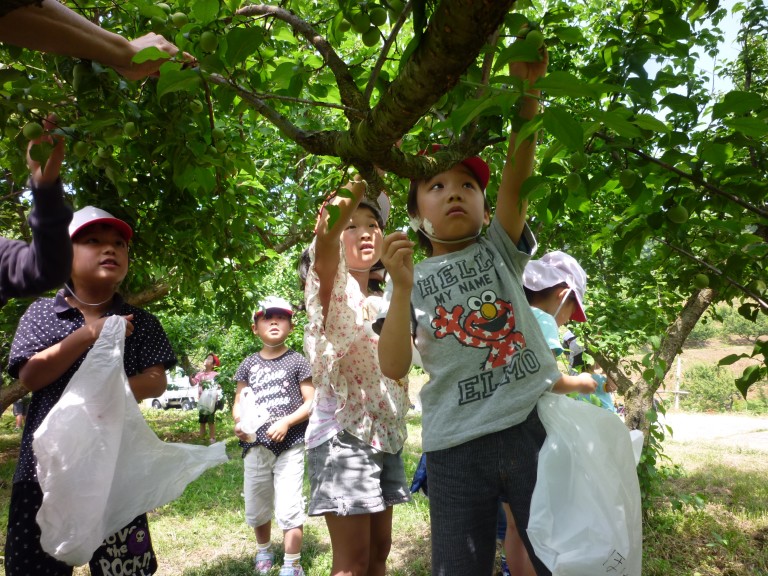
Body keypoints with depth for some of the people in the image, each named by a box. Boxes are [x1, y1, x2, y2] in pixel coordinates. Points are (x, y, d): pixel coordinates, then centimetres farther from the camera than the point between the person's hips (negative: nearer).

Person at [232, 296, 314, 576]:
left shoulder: (297, 361, -3)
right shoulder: (248, 364, 7)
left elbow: (311, 402, -5)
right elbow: (239, 402, 10)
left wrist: (286, 422, -18)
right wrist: (239, 423, -11)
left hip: (290, 445, -4)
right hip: (255, 446, 4)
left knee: (288, 508, -5)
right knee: (256, 508, 18)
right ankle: (264, 550, 43)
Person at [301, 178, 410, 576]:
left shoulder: (381, 300, 14)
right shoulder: (333, 287, -9)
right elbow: (323, 249, -31)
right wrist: (344, 205, -51)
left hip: (384, 434, 7)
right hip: (342, 433, -7)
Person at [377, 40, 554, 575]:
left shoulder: (500, 249, 9)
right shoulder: (413, 280, 7)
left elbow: (518, 174, -8)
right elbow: (393, 368, -4)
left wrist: (526, 89, -21)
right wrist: (403, 289, -16)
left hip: (534, 423, 1)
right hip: (456, 447, 0)